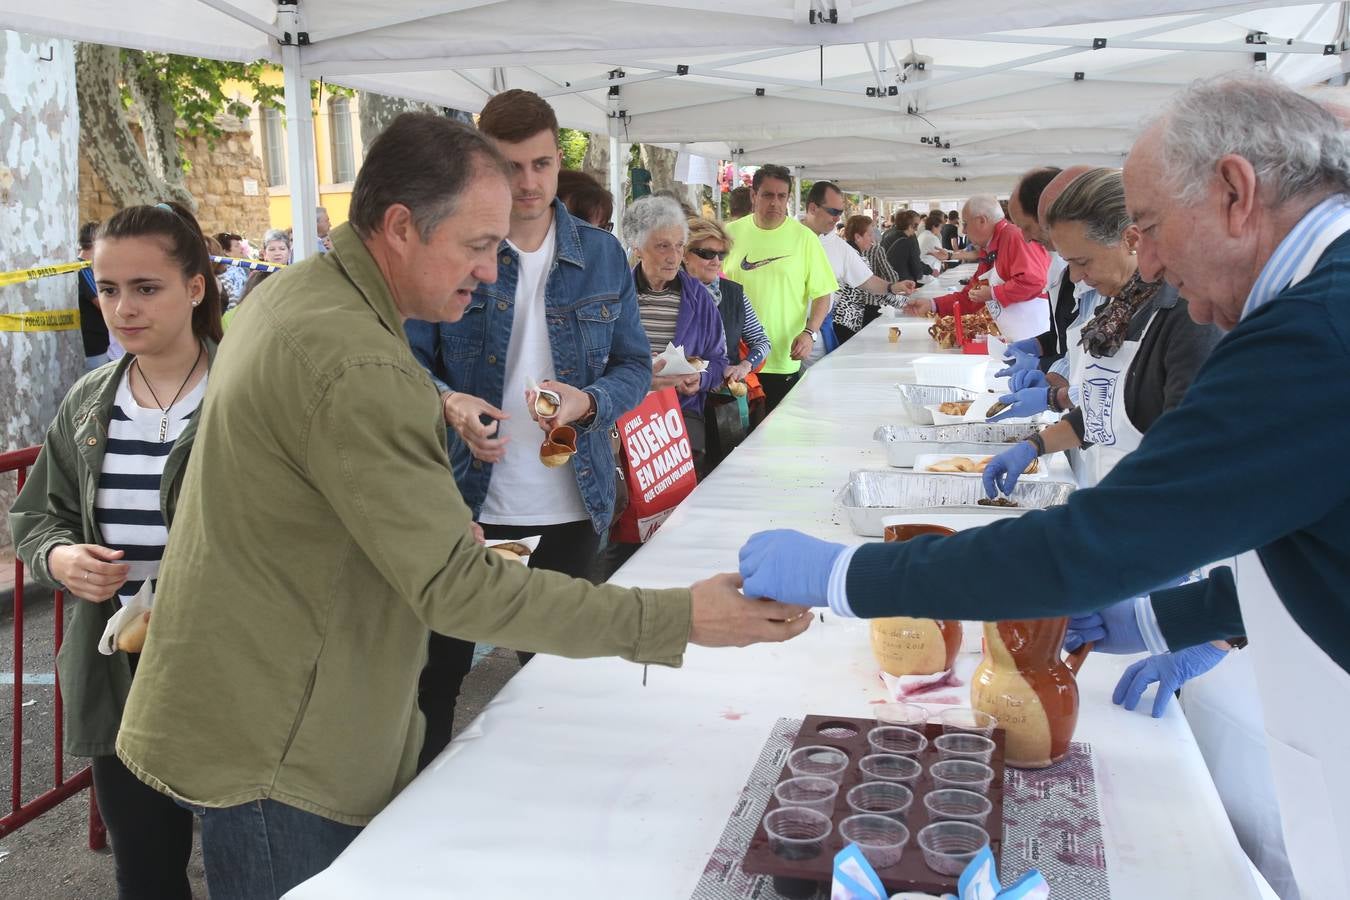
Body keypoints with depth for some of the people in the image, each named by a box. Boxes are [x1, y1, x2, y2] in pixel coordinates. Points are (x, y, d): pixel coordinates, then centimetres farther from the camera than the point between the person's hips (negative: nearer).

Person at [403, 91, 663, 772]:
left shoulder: (601, 256, 3)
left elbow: (634, 367, 5)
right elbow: (410, 358, -2)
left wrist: (588, 401, -16)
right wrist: (448, 404, -23)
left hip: (570, 507, 3)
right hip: (465, 501, -2)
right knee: (439, 668, 7)